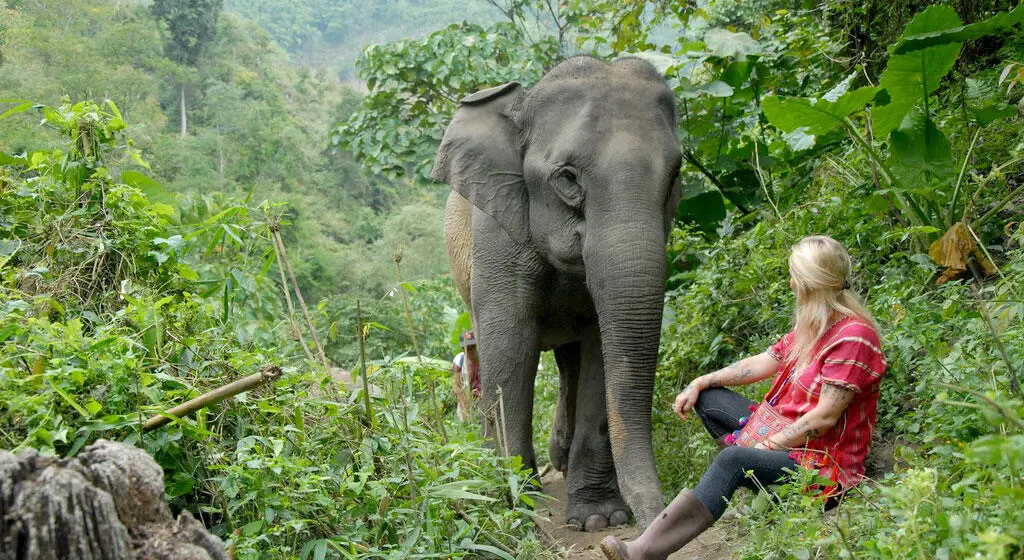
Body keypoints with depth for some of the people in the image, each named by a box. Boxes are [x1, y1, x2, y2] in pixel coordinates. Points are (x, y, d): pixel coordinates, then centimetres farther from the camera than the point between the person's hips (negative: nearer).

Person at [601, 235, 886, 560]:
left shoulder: (853, 336, -18)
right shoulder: (812, 326, 12)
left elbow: (825, 417, -22)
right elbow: (763, 363, 14)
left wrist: (770, 444, -19)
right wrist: (700, 383, 7)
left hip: (823, 462, -11)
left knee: (733, 459, -36)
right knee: (707, 397, 14)